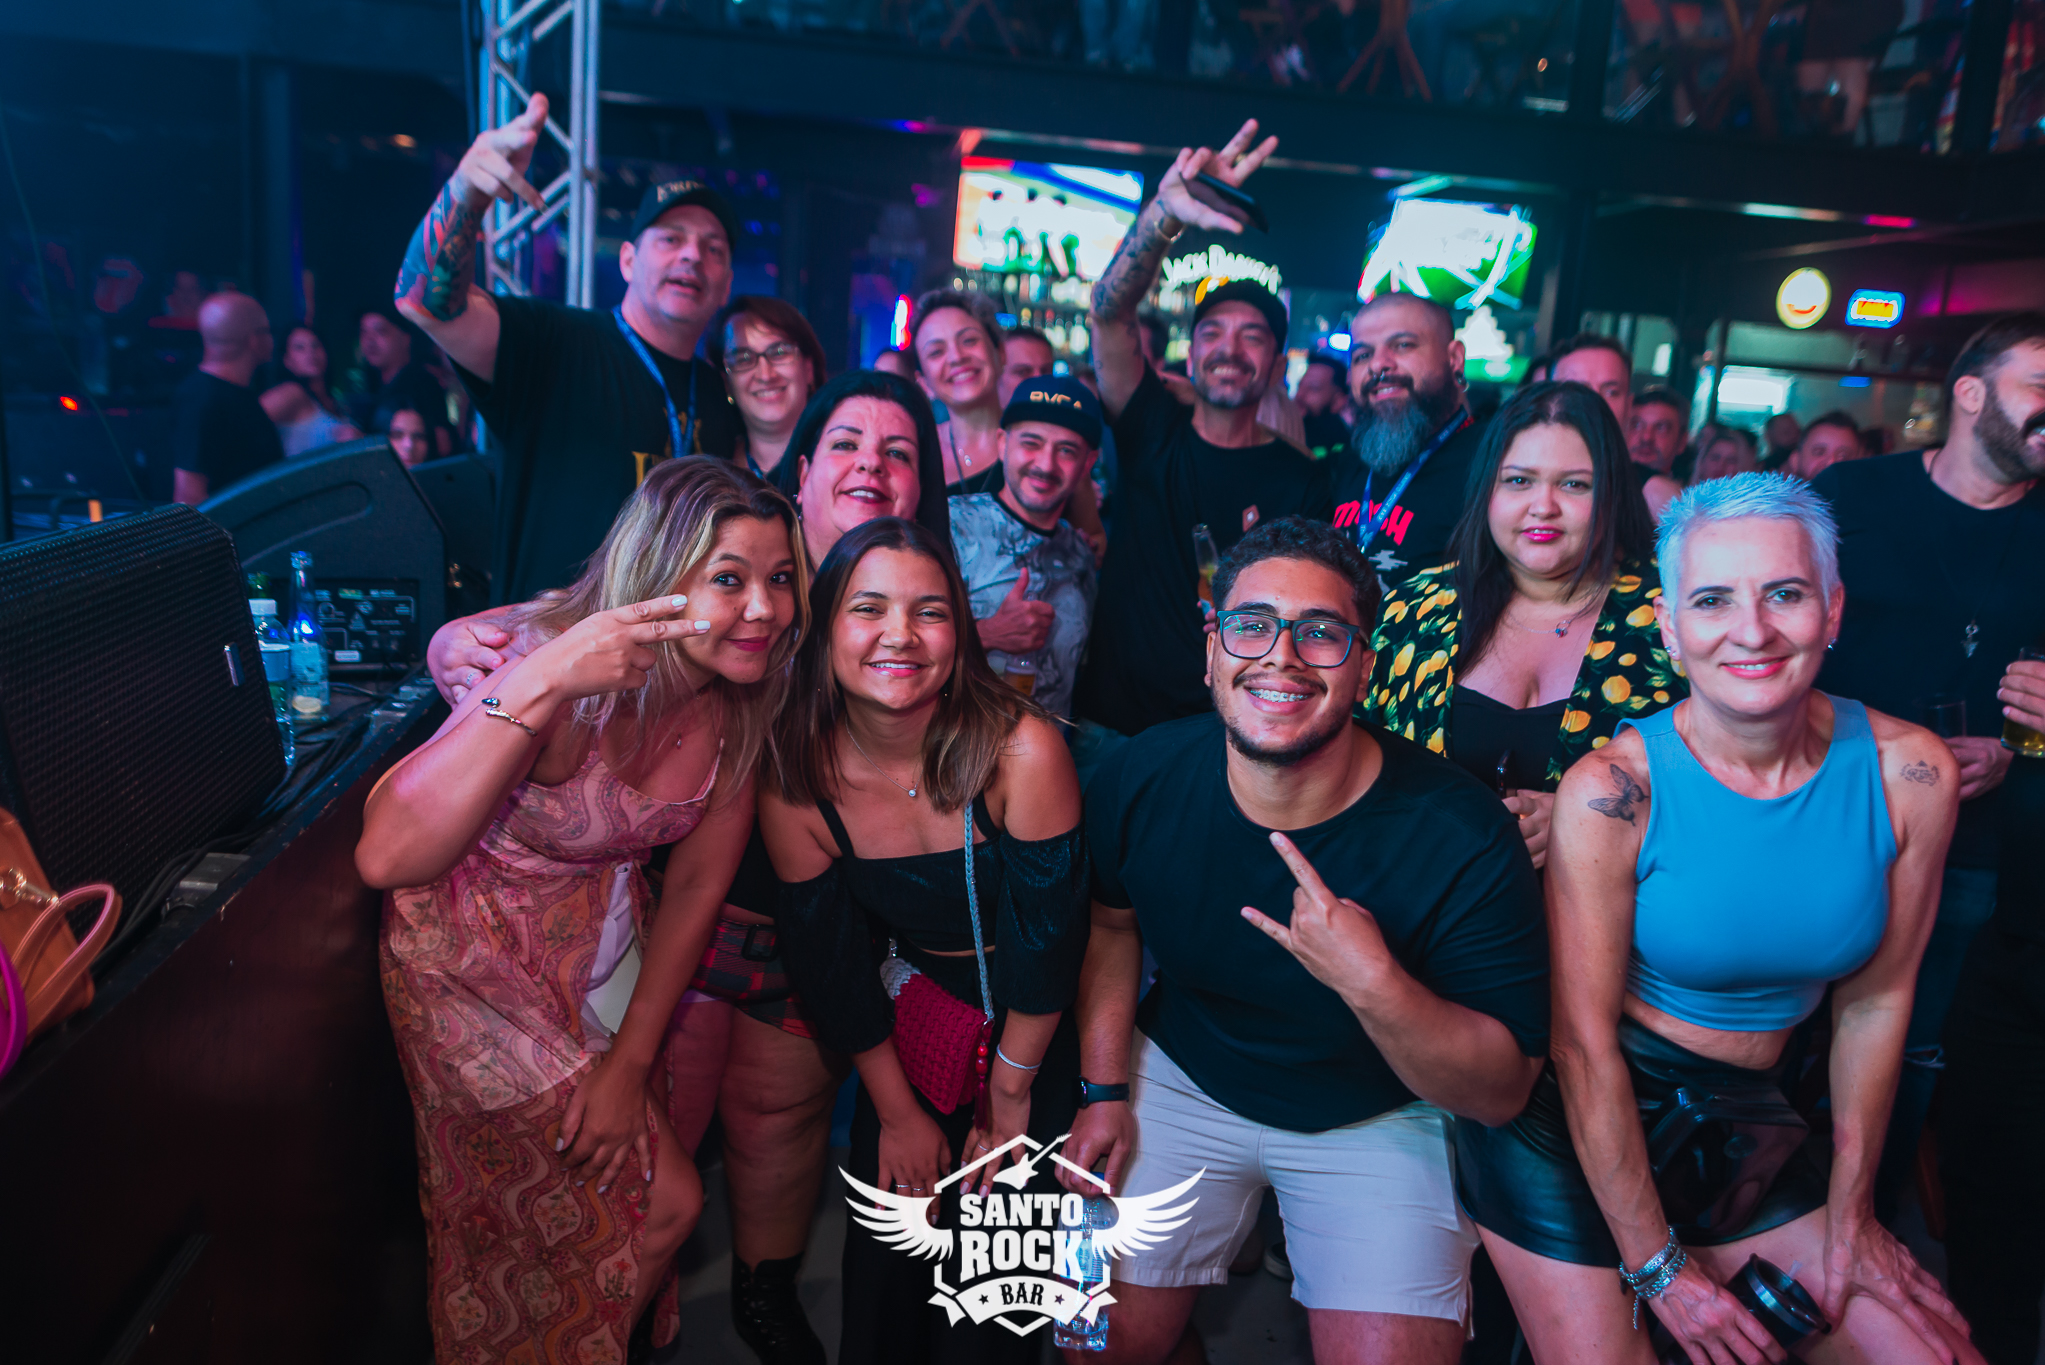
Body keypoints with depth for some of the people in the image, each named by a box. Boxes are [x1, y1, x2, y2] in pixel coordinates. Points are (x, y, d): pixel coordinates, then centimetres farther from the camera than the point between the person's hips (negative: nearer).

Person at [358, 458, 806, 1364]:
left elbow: (697, 881, -4)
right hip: (475, 954, -5)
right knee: (663, 1201, -1)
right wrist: (539, 688, -50)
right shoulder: (559, 669, -31)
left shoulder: (744, 699, -13)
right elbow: (385, 859, -42)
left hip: (602, 938, 5)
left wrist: (630, 1063, -4)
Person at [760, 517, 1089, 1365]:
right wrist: (898, 1112, 2)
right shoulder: (794, 781, -16)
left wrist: (1008, 1100, -7)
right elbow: (829, 964, -5)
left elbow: (1047, 938, -17)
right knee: (882, 1261, 10)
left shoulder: (1019, 748, -27)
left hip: (1037, 1037, -2)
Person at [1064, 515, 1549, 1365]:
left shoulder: (1463, 838, -25)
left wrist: (1371, 982, -37)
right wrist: (1104, 1090, 0)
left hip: (1381, 1118, -1)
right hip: (1181, 1080, 2)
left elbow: (1502, 1092, -20)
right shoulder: (1141, 778, -16)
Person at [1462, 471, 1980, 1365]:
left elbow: (1875, 999, 2)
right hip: (1575, 1128, -4)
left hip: (1747, 1122, 4)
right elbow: (1585, 1043, -16)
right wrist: (1658, 1265, -10)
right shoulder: (1611, 791, -22)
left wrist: (1848, 1213, 7)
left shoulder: (1910, 774, -10)